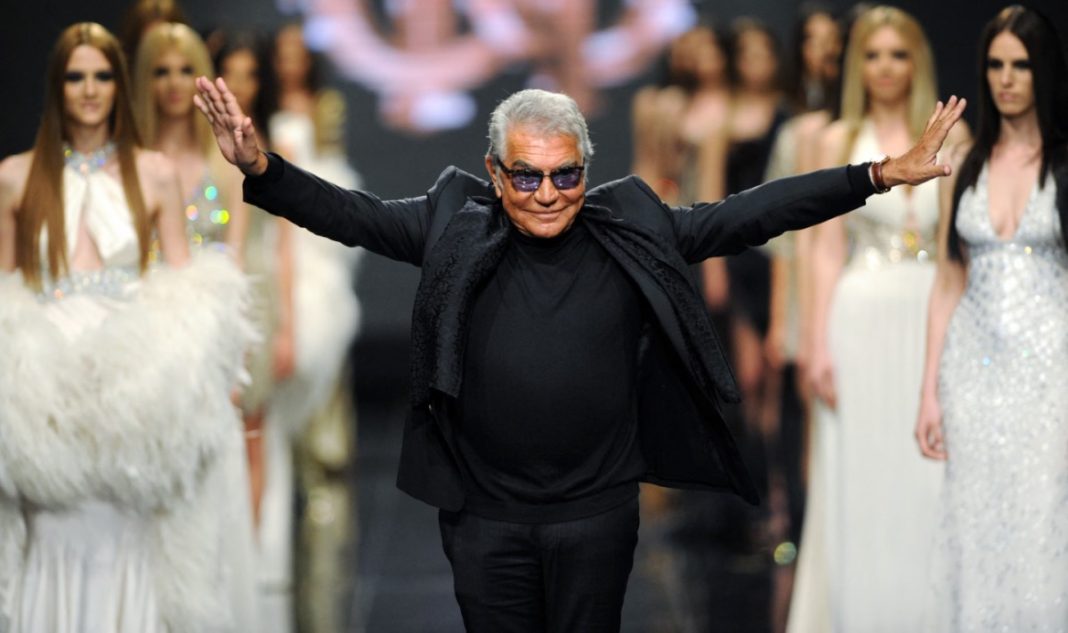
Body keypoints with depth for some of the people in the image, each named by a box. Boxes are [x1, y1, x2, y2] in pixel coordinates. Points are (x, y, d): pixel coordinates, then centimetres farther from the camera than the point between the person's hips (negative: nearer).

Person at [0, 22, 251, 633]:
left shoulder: (155, 174, 7)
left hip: (135, 380, 0)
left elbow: (186, 286, 7)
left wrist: (208, 374, -5)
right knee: (56, 535, -2)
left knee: (124, 533, -2)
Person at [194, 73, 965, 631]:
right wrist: (260, 169, -27)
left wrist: (879, 176, -7)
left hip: (598, 511, 1)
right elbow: (350, 213, -9)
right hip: (485, 514, 0)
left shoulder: (632, 232, -4)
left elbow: (746, 214, -3)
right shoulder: (454, 229, -5)